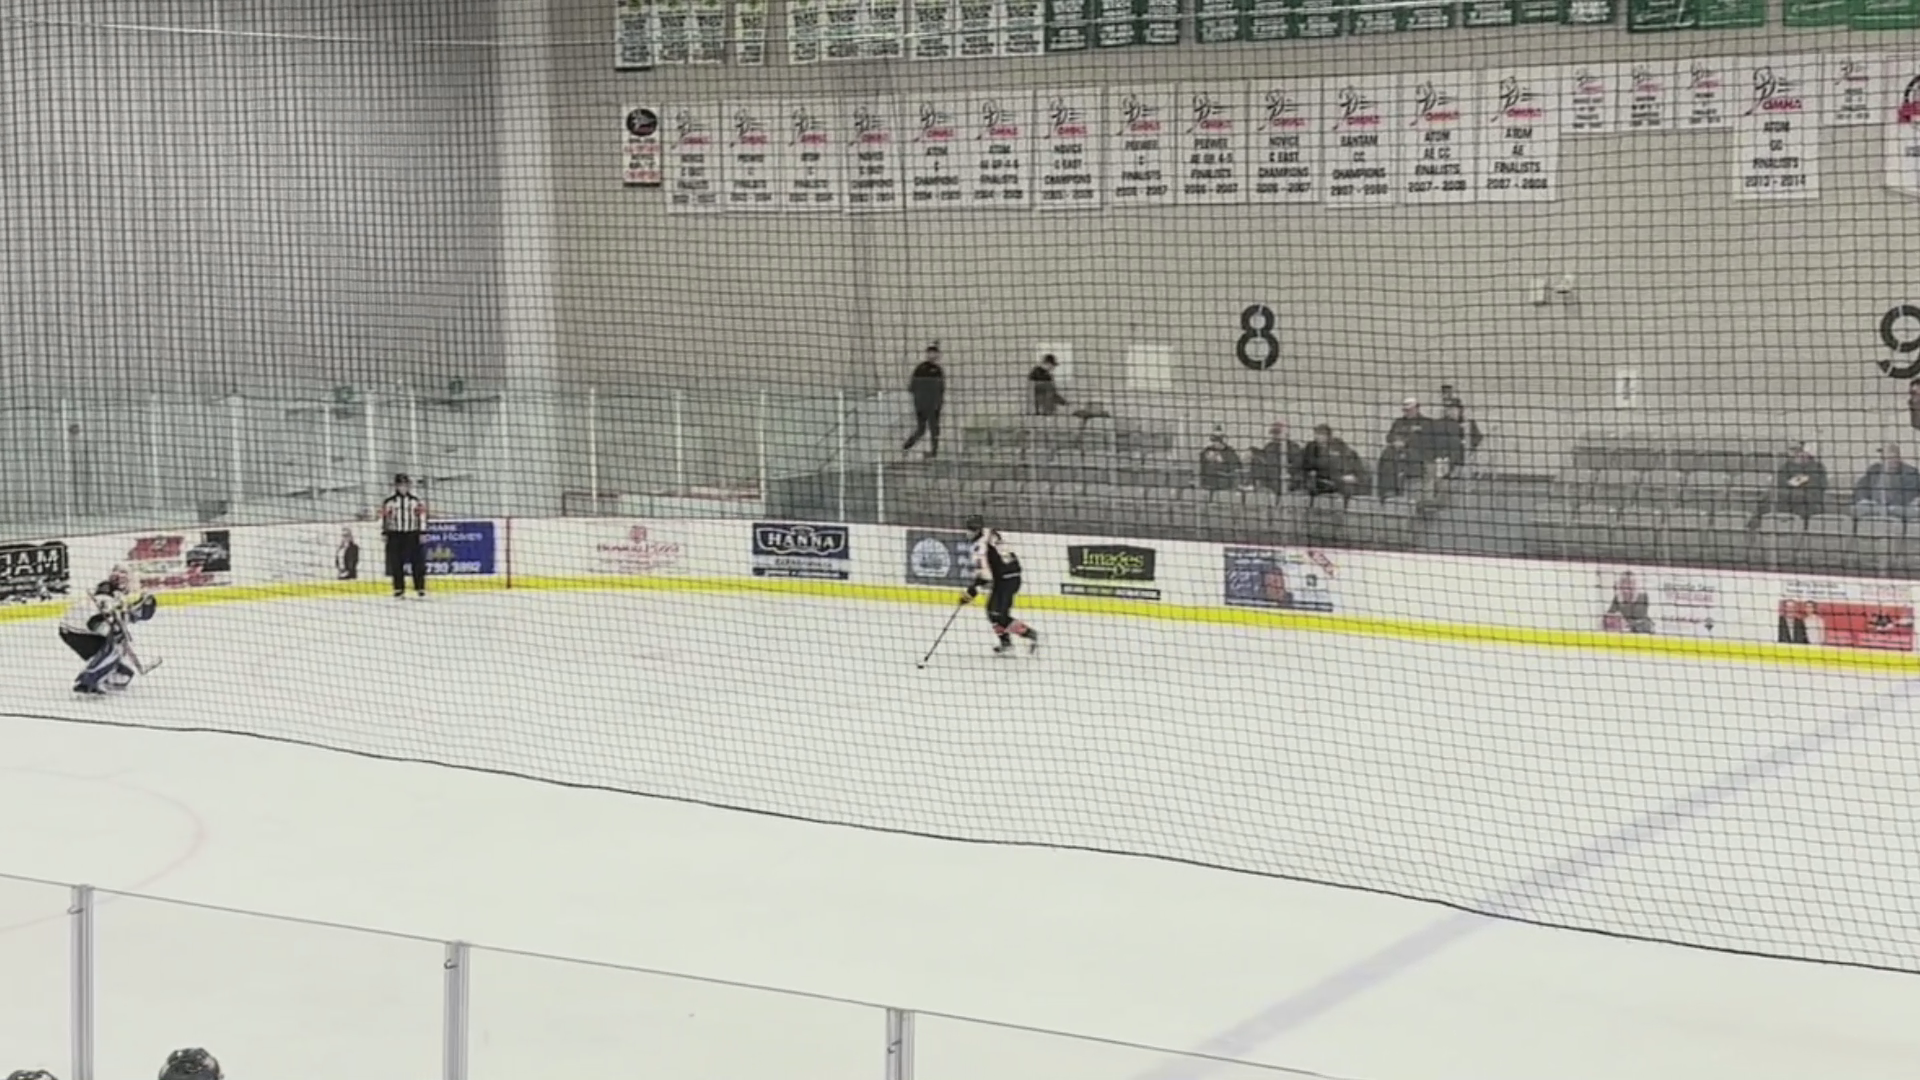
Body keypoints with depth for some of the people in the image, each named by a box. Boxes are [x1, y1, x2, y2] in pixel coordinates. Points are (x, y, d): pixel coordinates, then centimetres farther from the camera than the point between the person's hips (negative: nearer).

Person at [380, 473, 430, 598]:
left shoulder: (417, 501, 5)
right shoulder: (389, 502, 4)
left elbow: (422, 516, 3)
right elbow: (384, 517, 5)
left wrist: (422, 532, -3)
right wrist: (384, 533, 0)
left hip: (412, 535, 0)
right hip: (395, 535, 0)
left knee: (418, 563, -3)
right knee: (396, 564, 1)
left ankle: (420, 588, 2)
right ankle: (399, 589, 9)